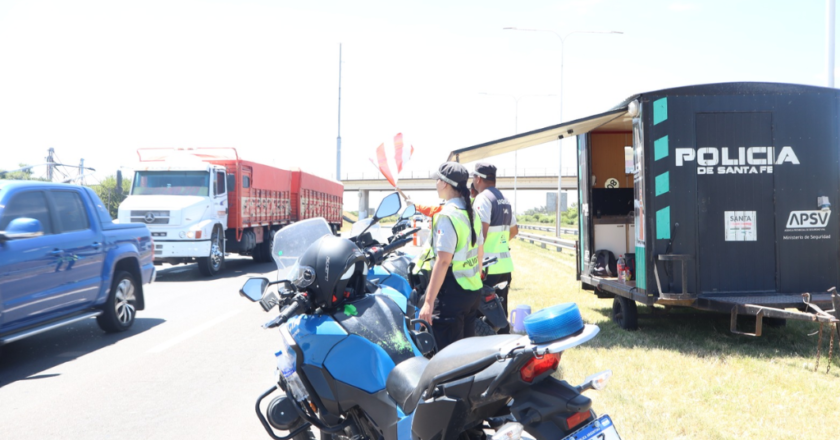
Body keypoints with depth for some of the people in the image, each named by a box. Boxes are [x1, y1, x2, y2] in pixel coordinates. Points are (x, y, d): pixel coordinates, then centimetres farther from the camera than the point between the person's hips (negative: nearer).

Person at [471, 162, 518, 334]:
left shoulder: (483, 198, -11)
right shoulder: (504, 200, 16)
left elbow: (481, 231, -21)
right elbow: (514, 230, 25)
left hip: (488, 266, -9)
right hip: (505, 264, 9)